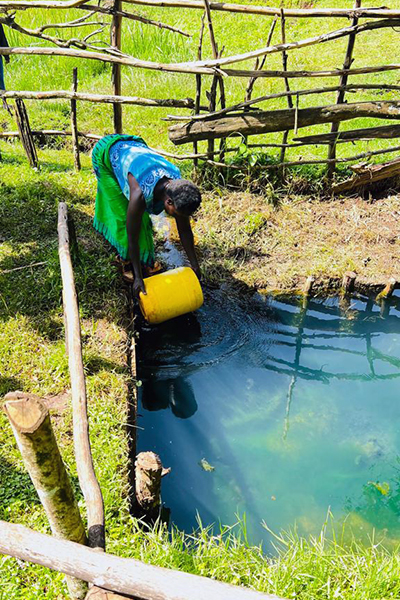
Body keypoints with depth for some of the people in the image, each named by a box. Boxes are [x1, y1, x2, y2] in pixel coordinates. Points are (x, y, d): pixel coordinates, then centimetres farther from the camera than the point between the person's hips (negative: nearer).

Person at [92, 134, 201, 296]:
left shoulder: (178, 188, -26)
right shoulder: (140, 194, -43)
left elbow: (185, 230, -15)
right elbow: (132, 238, -33)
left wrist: (195, 265, -9)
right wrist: (138, 277, -27)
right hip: (106, 153, -5)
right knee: (123, 211, -11)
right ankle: (126, 260, 7)